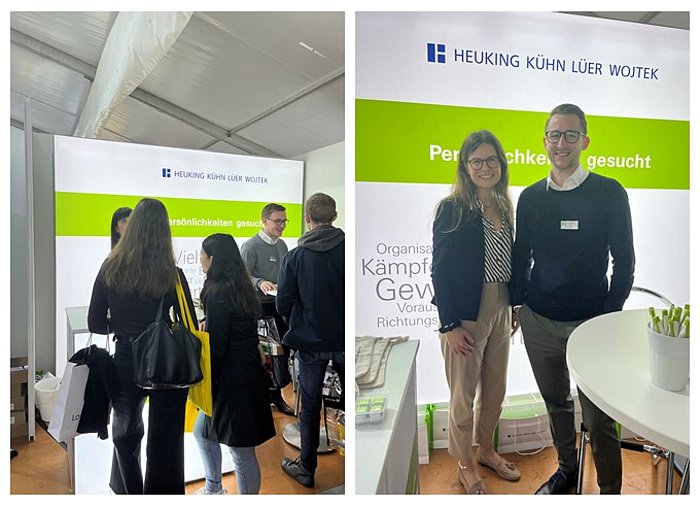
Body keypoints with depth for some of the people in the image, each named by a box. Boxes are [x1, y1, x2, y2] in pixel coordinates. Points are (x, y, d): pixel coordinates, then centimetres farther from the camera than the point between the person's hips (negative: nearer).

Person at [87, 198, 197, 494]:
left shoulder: (110, 269, -7)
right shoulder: (172, 274, -14)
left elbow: (95, 324, -1)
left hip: (125, 364, 3)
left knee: (126, 433, 26)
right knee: (164, 442, 11)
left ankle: (128, 491, 44)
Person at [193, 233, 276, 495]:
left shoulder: (218, 292, -19)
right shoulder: (240, 287, 9)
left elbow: (215, 346, -18)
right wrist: (207, 323, 3)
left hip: (233, 382, -10)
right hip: (247, 373, 10)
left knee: (242, 452, 4)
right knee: (202, 433, 26)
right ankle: (213, 489, 44)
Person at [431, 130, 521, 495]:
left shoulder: (504, 208, 9)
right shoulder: (452, 209, -11)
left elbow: (508, 262, 15)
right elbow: (440, 270, -13)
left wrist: (513, 308, 14)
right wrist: (450, 325, -16)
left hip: (500, 310, 7)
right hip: (466, 315, -6)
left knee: (495, 388, 18)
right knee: (464, 394, 7)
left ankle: (486, 450, 40)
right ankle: (464, 464, 28)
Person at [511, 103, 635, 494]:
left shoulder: (609, 193, -4)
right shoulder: (531, 197, 6)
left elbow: (624, 261, -1)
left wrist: (611, 315, -4)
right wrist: (517, 303, 8)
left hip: (590, 321, -3)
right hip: (537, 320, 4)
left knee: (598, 414, 1)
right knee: (556, 401, 17)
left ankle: (611, 491, 21)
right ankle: (567, 470, 37)